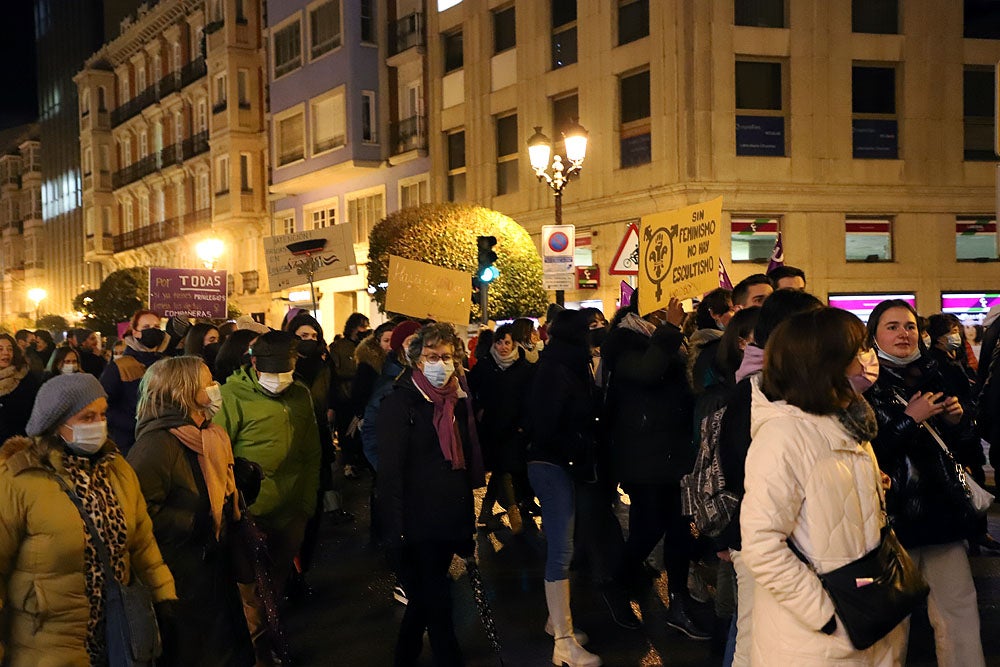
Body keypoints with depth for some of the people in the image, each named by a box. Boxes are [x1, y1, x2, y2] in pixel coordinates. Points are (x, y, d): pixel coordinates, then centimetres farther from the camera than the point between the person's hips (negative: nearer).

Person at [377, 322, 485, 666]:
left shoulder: (458, 400, 10)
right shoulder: (400, 403, -12)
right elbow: (390, 472, -16)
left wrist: (468, 521, 15)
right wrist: (396, 534, -20)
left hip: (449, 526, 7)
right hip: (417, 529, -7)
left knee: (424, 601, 21)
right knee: (436, 606, 0)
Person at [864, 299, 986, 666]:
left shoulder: (932, 375, 12)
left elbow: (958, 442, 22)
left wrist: (957, 419, 2)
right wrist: (911, 418, -17)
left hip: (941, 507, 6)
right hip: (895, 511, -5)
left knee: (960, 604, 6)